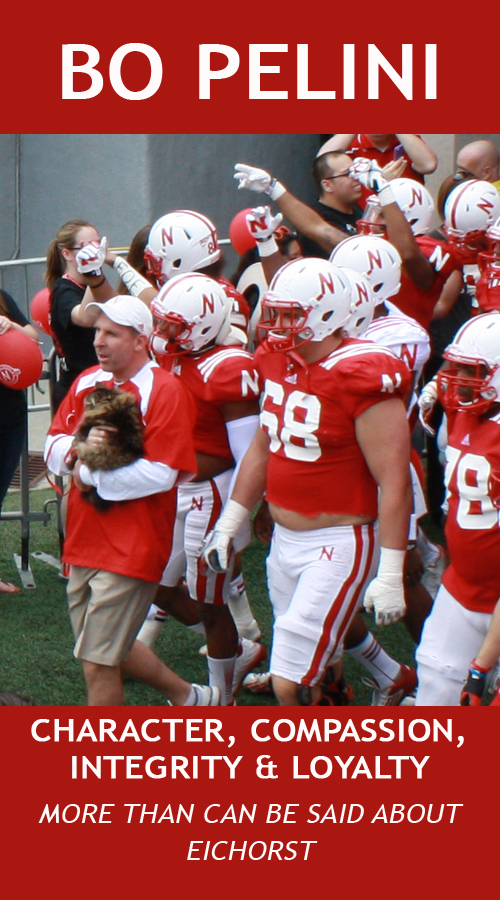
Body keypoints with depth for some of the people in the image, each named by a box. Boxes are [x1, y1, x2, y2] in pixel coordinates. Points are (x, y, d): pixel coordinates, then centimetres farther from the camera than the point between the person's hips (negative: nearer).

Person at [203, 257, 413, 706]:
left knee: (292, 685, -11)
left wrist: (390, 575, -21)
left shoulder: (361, 381, -19)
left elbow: (394, 482, -20)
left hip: (337, 548, -8)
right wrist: (229, 523, 22)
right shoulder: (278, 364, 5)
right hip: (285, 540, 8)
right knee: (319, 672, 16)